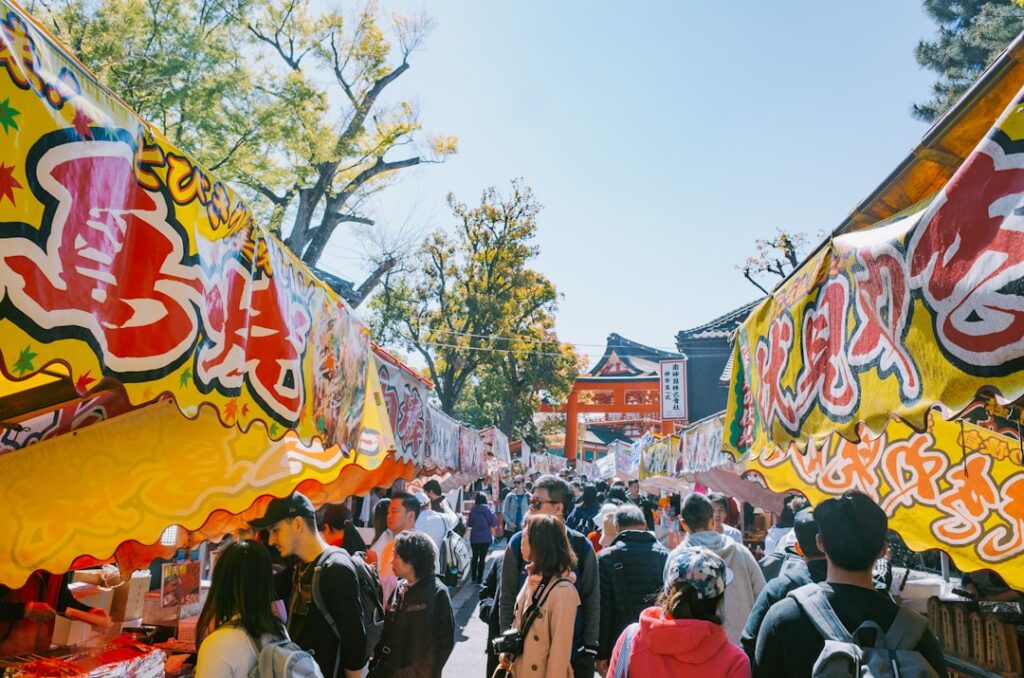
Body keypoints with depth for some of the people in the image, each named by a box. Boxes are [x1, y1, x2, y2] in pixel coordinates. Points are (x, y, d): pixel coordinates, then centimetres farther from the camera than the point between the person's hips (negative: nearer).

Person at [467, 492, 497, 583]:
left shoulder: (473, 510, -6)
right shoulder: (488, 509, -8)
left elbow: (469, 523, -1)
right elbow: (494, 522, -9)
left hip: (474, 537, 2)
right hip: (485, 537, -2)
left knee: (475, 557, 18)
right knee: (482, 558, 6)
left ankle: (474, 577, 26)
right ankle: (479, 578, 5)